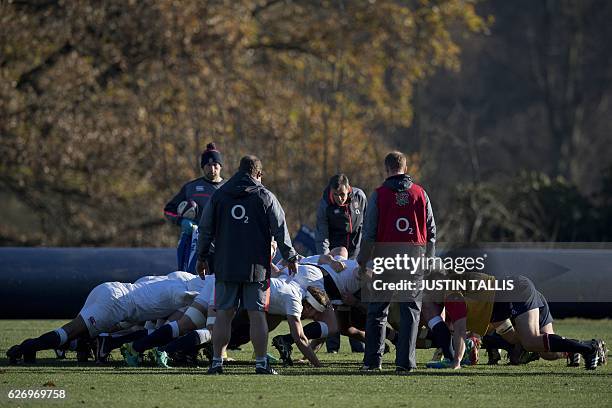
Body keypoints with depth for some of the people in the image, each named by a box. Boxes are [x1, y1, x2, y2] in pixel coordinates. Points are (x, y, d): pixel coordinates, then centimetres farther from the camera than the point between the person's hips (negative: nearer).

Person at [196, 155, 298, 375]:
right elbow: (280, 230, 2)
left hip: (225, 266, 2)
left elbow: (205, 229, 13)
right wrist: (290, 257, 12)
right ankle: (261, 363, -1)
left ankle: (217, 362, 3)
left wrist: (202, 257, 24)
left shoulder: (219, 195, 8)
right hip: (256, 265, -2)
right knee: (257, 314, 0)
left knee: (224, 314, 5)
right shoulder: (265, 197, 0)